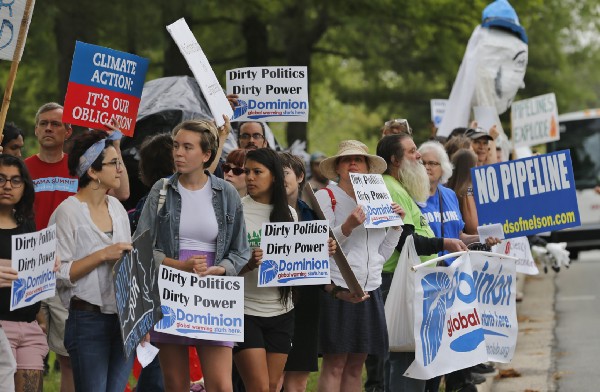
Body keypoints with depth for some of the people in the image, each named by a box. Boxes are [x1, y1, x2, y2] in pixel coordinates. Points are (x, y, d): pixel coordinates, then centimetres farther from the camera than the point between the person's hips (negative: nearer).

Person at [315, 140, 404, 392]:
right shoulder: (326, 197, -1)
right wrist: (348, 226, -23)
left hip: (369, 291, 6)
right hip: (337, 290, -6)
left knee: (355, 366, 7)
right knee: (334, 364, -7)